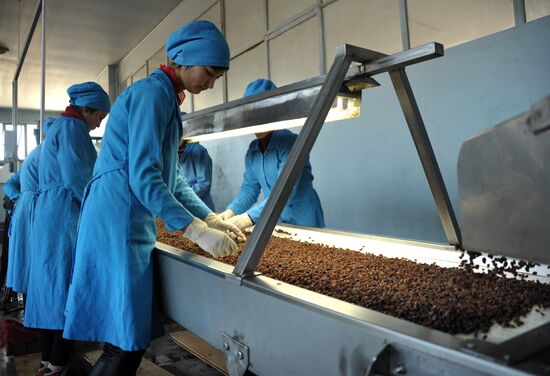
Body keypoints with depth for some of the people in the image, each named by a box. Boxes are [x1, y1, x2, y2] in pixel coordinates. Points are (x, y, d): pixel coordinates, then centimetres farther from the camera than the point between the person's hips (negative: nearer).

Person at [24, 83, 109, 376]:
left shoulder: (57, 127, 23)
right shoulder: (73, 127, -8)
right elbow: (77, 177, -18)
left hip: (48, 214, 10)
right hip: (66, 216, -10)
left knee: (51, 283, 11)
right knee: (68, 285, -5)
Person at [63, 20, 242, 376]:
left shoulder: (166, 98, 18)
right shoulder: (152, 93, -12)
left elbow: (171, 177, 19)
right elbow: (144, 178, -21)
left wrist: (212, 219, 13)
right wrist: (197, 231, -22)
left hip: (132, 223, 10)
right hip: (120, 223, -10)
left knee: (133, 336, 15)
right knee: (128, 342, -2)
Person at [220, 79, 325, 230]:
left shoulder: (290, 142, -18)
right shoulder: (252, 150, 4)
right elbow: (250, 187, 5)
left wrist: (249, 217, -34)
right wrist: (230, 211, -13)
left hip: (302, 222, -6)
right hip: (275, 222, 6)